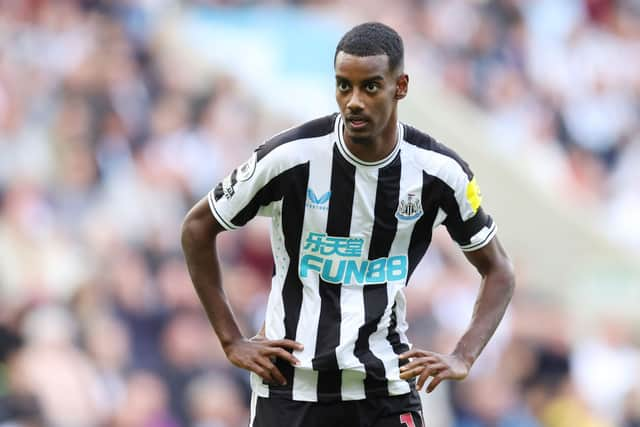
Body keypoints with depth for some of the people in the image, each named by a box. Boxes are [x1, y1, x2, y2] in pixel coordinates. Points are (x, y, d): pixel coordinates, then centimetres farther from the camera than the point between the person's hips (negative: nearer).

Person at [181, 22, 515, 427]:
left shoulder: (440, 172, -6)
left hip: (387, 386, 1)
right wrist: (232, 342, -1)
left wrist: (463, 358, -5)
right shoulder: (290, 156, -11)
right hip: (290, 382, -1)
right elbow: (198, 227, 3)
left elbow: (498, 269, 9)